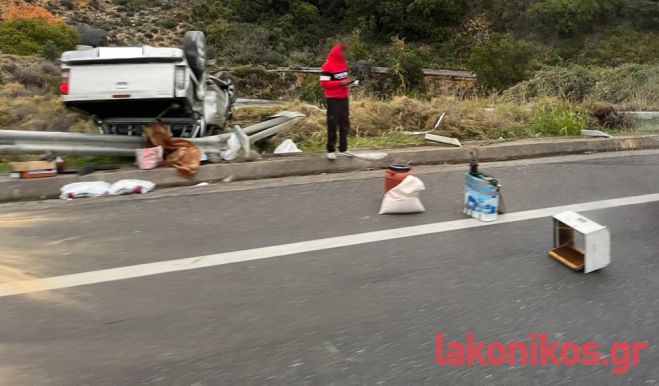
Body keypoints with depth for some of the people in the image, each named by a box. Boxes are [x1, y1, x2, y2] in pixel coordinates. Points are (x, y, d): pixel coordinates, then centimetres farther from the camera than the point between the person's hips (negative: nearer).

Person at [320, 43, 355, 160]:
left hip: (344, 98, 7)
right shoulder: (328, 66, -13)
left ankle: (343, 148, 19)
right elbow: (324, 83, -17)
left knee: (345, 123, 10)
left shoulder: (344, 63, 10)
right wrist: (340, 83, -21)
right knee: (332, 124, -3)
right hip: (333, 99, -7)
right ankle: (331, 150, 3)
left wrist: (348, 82, -1)